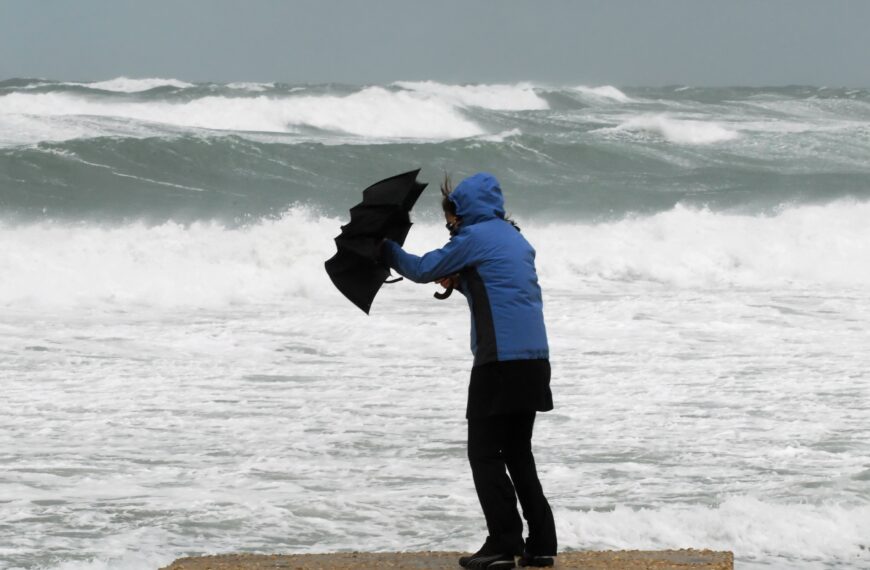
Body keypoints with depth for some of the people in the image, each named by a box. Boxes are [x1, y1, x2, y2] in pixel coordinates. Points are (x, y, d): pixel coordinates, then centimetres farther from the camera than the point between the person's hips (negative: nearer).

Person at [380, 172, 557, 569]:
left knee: (485, 454, -2)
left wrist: (386, 250, 18)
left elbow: (422, 270, 2)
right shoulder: (516, 239, 19)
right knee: (518, 453, 14)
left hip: (500, 361, -8)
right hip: (535, 358, 8)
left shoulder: (474, 237, -6)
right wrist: (458, 283, 17)